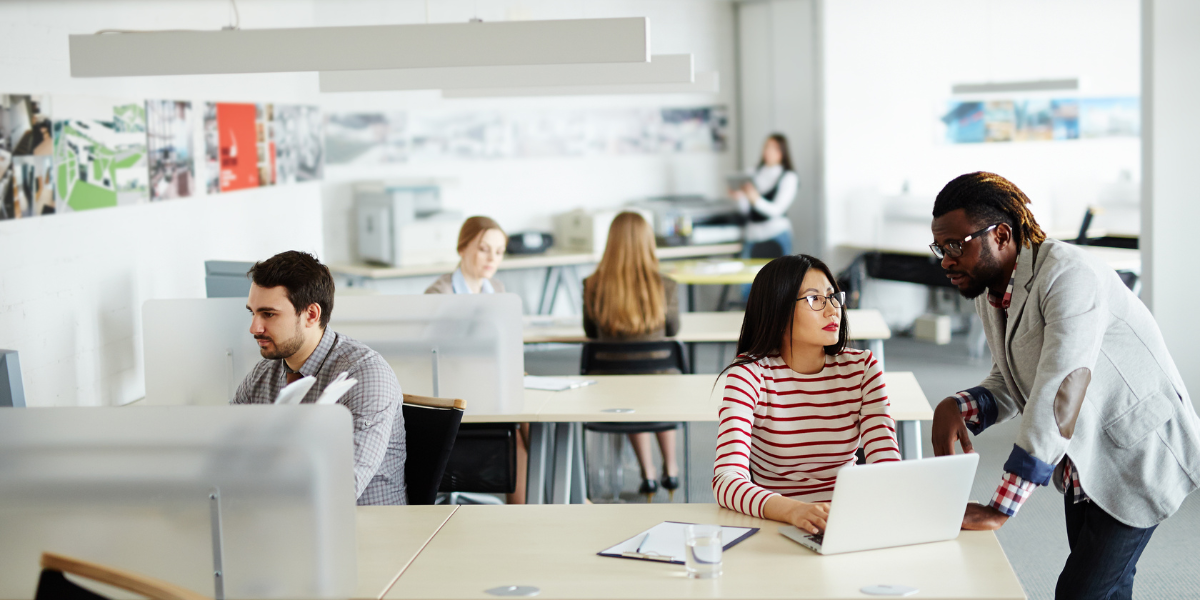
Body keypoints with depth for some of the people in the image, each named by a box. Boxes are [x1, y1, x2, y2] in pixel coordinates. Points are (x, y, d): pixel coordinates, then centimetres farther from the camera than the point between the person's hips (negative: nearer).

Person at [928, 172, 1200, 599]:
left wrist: (1000, 508, -39)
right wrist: (955, 408, -19)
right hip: (1084, 460, 9)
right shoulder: (990, 291, 1)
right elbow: (1007, 388, 6)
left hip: (1138, 455, -9)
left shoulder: (1069, 275, -28)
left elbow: (1059, 394, -36)